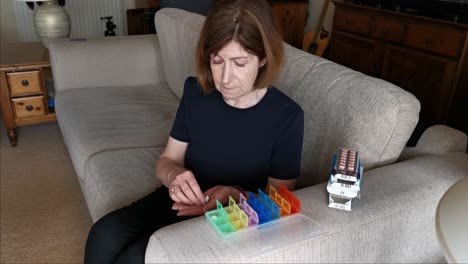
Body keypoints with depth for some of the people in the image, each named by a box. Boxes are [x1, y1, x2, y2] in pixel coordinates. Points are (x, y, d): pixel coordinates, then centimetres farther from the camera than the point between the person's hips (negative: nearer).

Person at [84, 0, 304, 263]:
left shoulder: (287, 117, -19)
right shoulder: (196, 91, -6)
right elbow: (167, 159, 3)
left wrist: (236, 196, -29)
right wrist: (174, 176, -21)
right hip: (183, 201, 4)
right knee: (104, 236, -19)